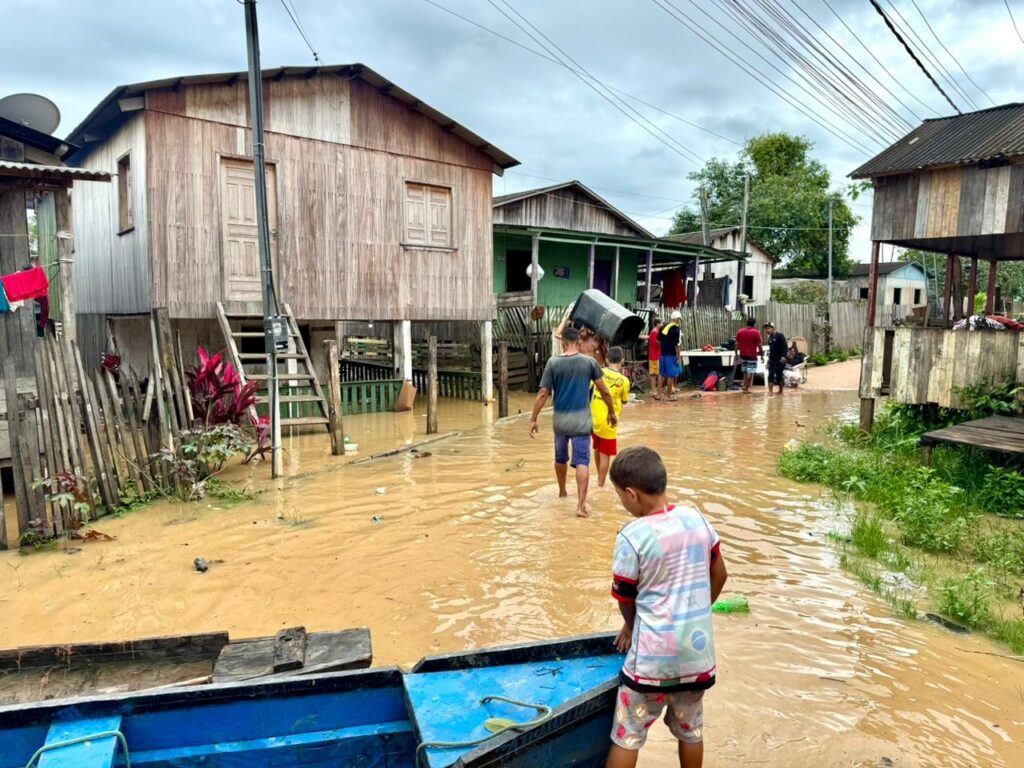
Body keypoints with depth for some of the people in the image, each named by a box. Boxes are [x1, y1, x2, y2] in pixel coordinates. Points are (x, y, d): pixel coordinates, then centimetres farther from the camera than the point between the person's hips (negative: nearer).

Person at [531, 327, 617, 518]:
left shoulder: (553, 363, -4)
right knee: (582, 462, -3)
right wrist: (611, 412, 15)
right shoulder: (589, 362, -3)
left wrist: (533, 419, 1)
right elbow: (604, 391, 1)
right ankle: (581, 505, -11)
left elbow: (543, 394, -6)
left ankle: (562, 491, 42)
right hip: (581, 420, -2)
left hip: (560, 419, 2)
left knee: (560, 458, 21)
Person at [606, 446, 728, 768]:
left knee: (627, 735, 9)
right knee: (690, 729, 22)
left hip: (654, 653, -5)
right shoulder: (696, 519, -2)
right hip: (697, 649, 5)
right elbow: (719, 574, 10)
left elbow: (624, 597, -6)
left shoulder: (632, 536, -18)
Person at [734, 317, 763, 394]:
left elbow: (737, 344, 6)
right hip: (752, 355, -5)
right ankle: (746, 388, -2)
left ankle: (745, 386, 17)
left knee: (745, 372, 17)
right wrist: (762, 354, 2)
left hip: (743, 355, 5)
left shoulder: (739, 332, 5)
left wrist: (736, 354, 12)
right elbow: (759, 345, -7)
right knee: (750, 373, 0)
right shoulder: (756, 332, -7)